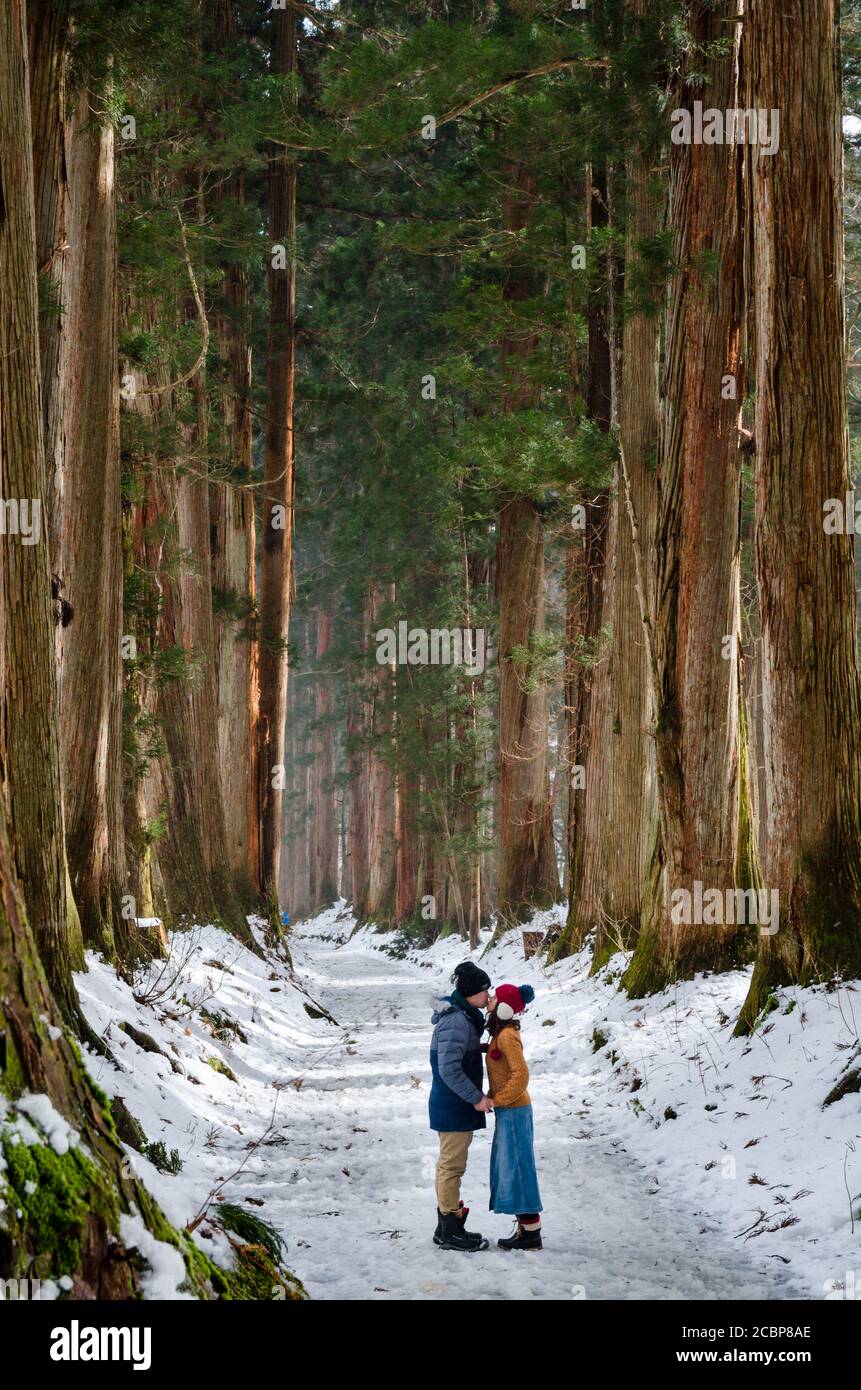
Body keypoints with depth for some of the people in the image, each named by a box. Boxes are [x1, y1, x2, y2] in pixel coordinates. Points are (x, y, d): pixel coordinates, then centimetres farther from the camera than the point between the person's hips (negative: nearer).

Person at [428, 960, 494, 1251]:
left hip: (452, 1104, 11)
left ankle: (447, 1226, 26)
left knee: (448, 1164, 17)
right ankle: (451, 1232, 3)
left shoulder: (463, 1017, 10)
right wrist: (476, 1098, -21)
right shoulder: (457, 1022, -22)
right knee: (452, 1165, -3)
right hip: (454, 1106, -11)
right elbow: (449, 1070, -26)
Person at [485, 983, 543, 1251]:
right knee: (511, 1168, 13)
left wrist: (495, 1100, -20)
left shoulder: (507, 1036, -19)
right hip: (510, 1110, 9)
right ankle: (525, 1228, 18)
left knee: (517, 1167, -4)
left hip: (513, 1110, -9)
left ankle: (531, 1234, 1)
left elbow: (521, 1075, -25)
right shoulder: (503, 1032, 9)